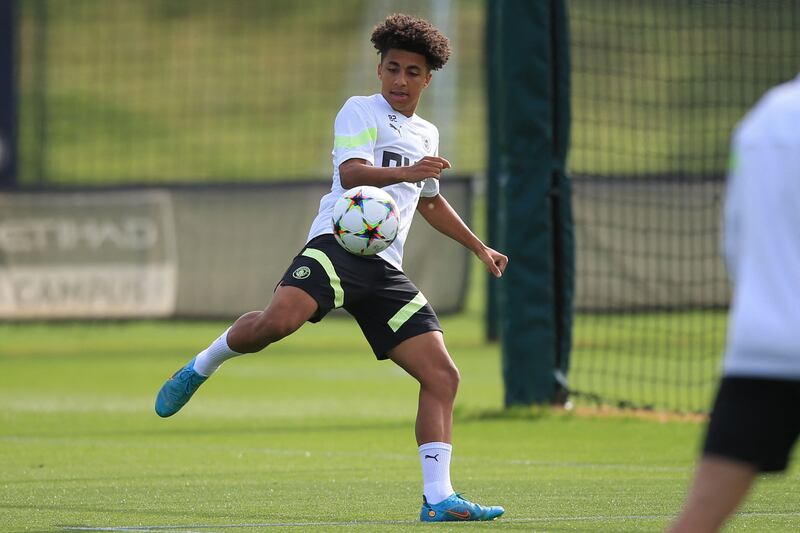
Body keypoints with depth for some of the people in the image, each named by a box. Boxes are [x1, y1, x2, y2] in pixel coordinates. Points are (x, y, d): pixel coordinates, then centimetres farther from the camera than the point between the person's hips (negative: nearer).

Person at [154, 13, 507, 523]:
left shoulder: (427, 135, 28)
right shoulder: (361, 111, 6)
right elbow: (351, 172, -12)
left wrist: (479, 247, 49)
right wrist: (404, 172, -28)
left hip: (385, 269, 7)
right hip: (339, 244, -7)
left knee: (443, 376, -6)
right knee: (279, 320, -34)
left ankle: (438, 498, -7)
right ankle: (201, 367, -4)